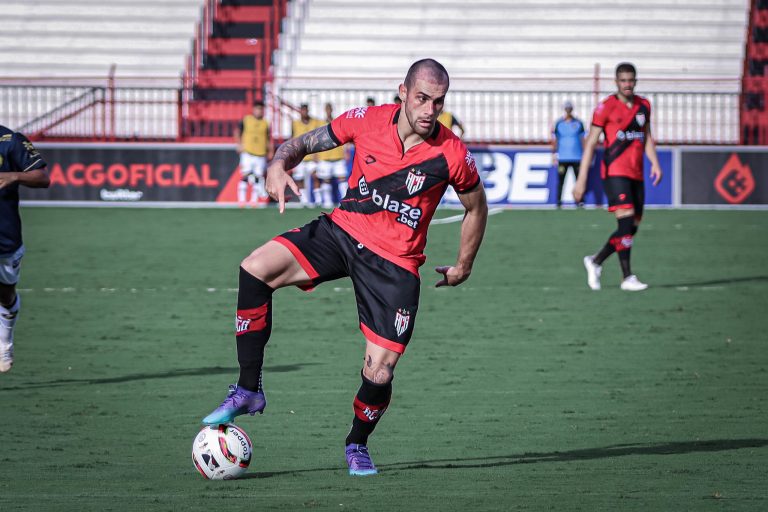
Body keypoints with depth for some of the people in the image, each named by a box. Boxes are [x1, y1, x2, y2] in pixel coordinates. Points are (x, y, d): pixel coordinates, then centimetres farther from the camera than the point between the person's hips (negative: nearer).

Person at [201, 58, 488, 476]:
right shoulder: (368, 121, -8)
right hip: (342, 231, 2)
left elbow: (476, 207, 8)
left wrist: (463, 266, 13)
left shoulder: (451, 155, -11)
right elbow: (306, 143, 4)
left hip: (395, 264, -2)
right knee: (256, 268, -24)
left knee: (378, 374, -11)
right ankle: (248, 391, -13)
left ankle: (357, 444, 24)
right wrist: (279, 165, -18)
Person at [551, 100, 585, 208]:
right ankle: (559, 202, 1)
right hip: (563, 157, -1)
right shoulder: (558, 123, 5)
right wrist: (554, 154, 1)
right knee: (560, 180, -2)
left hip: (577, 157, 1)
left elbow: (582, 139, 11)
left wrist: (585, 154, 8)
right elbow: (554, 140, 7)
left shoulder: (578, 123, 7)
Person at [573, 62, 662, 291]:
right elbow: (590, 144, -5)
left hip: (636, 175, 7)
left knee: (632, 228, 6)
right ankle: (628, 277, -13)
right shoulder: (606, 107, -5)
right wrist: (581, 179, -9)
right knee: (626, 220, -17)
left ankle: (595, 261, 24)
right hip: (614, 172, -7)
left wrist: (655, 163, 6)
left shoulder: (644, 106, 12)